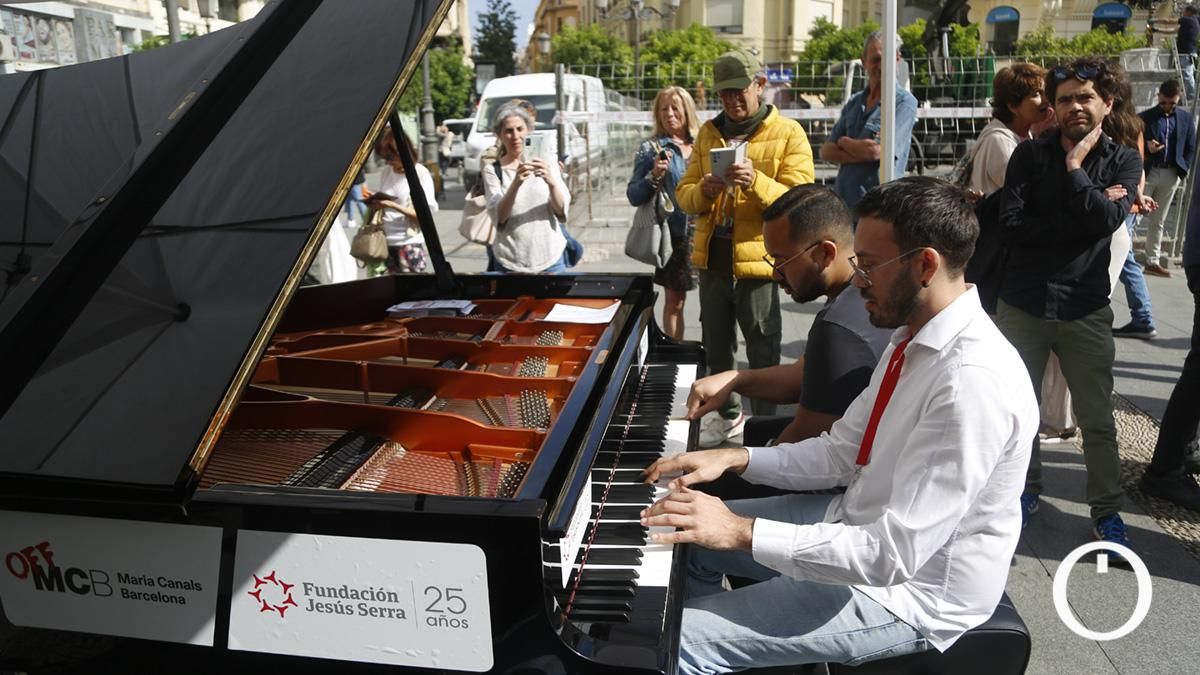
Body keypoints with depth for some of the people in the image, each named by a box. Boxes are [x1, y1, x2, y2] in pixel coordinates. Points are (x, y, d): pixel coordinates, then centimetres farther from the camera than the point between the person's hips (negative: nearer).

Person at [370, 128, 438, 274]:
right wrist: (375, 201, -1)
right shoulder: (386, 172, 11)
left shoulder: (421, 173, -7)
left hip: (409, 242, -5)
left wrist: (393, 205, -20)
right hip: (387, 241, 5)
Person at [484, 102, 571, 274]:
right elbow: (499, 217, -11)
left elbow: (561, 211, -4)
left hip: (551, 258, 1)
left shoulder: (547, 163, 3)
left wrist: (551, 182, -23)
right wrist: (515, 184, -27)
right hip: (511, 263, -1)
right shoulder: (493, 171, 0)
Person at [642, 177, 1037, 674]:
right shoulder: (916, 336, 0)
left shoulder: (973, 381, -30)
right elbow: (840, 453, 7)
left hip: (906, 591, -9)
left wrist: (745, 532, -28)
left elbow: (895, 554, -31)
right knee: (687, 537, 14)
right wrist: (735, 459, -4)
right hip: (865, 524, 9)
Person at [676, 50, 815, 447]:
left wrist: (756, 182, -29)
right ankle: (728, 414, 37)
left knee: (762, 354, 4)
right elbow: (684, 194, 7)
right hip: (712, 258, 5)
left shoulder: (787, 134, -4)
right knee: (716, 347, 18)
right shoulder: (709, 133, 10)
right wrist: (703, 191, -16)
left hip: (757, 260, -5)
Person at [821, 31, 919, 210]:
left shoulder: (904, 102, -4)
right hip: (843, 200, 6)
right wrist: (860, 152, -9)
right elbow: (826, 151, 9)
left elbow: (877, 151, -15)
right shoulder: (854, 102, 16)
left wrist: (844, 141, 3)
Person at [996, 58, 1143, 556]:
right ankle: (1026, 491, 31)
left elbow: (1105, 221, -16)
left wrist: (1075, 167, -9)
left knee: (1097, 420, 7)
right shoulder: (1029, 155, 1)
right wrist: (1080, 222, -14)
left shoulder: (1123, 161, 3)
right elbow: (1012, 225, -11)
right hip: (1022, 304, 1)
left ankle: (1107, 510, 22)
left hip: (1086, 309, 0)